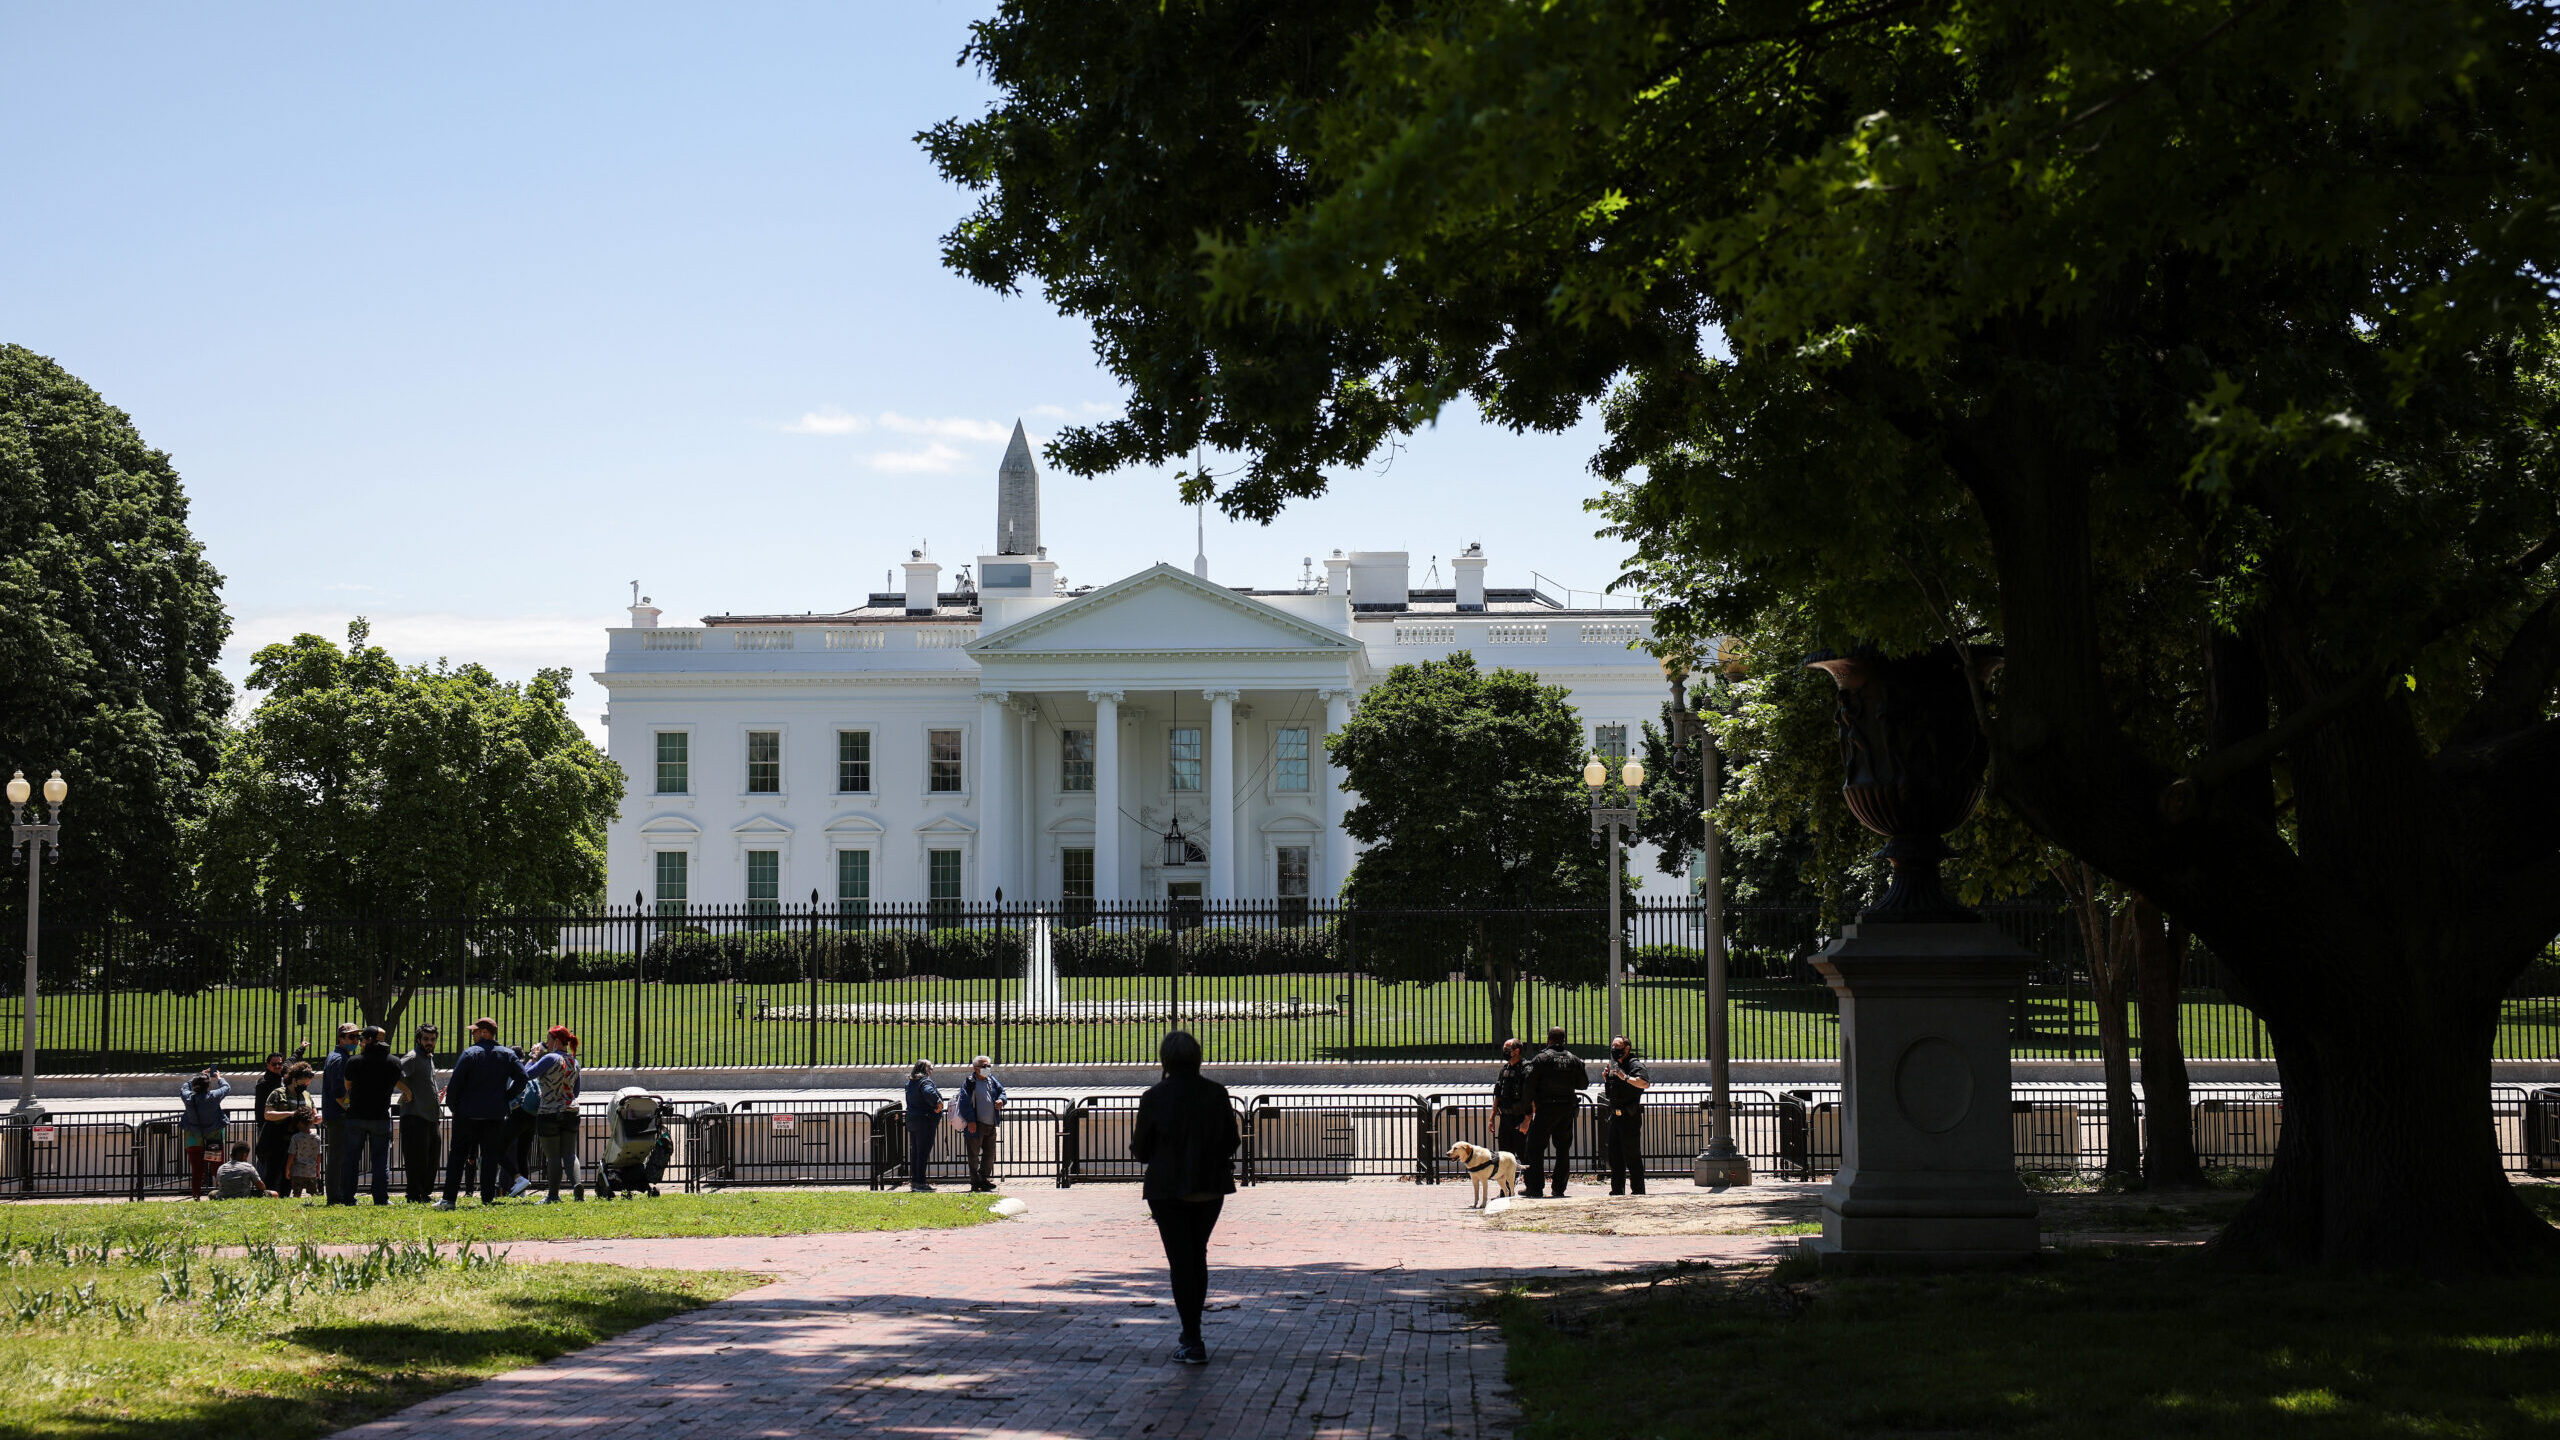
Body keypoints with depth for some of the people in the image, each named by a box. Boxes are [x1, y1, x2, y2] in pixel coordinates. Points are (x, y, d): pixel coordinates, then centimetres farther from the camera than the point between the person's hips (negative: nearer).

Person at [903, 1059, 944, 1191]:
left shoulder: (910, 1083, 14)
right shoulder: (925, 1082, -14)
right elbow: (929, 1093, -34)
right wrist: (937, 1104, -20)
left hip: (911, 1120, 8)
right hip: (925, 1121, -8)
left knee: (914, 1152, 13)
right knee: (923, 1152, -5)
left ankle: (913, 1181, 16)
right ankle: (919, 1182, -6)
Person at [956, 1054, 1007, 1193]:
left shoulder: (992, 1081, 12)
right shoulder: (969, 1083, -8)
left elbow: (1001, 1091, 20)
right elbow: (965, 1102, -13)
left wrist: (1001, 1100, -5)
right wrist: (970, 1120, -20)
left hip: (991, 1124, 7)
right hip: (976, 1125, -7)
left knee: (990, 1154, 13)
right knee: (974, 1155, 0)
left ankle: (985, 1179, 26)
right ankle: (975, 1183, 5)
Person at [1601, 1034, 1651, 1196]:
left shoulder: (1634, 1064, -7)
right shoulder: (1614, 1066, 19)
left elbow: (1645, 1084, -24)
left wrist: (1626, 1078, -29)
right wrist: (1606, 1079, 10)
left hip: (1630, 1117, -9)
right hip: (1615, 1116, 9)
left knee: (1632, 1156, -8)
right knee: (1614, 1156, 10)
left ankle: (1638, 1191, -5)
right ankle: (1617, 1190, 16)